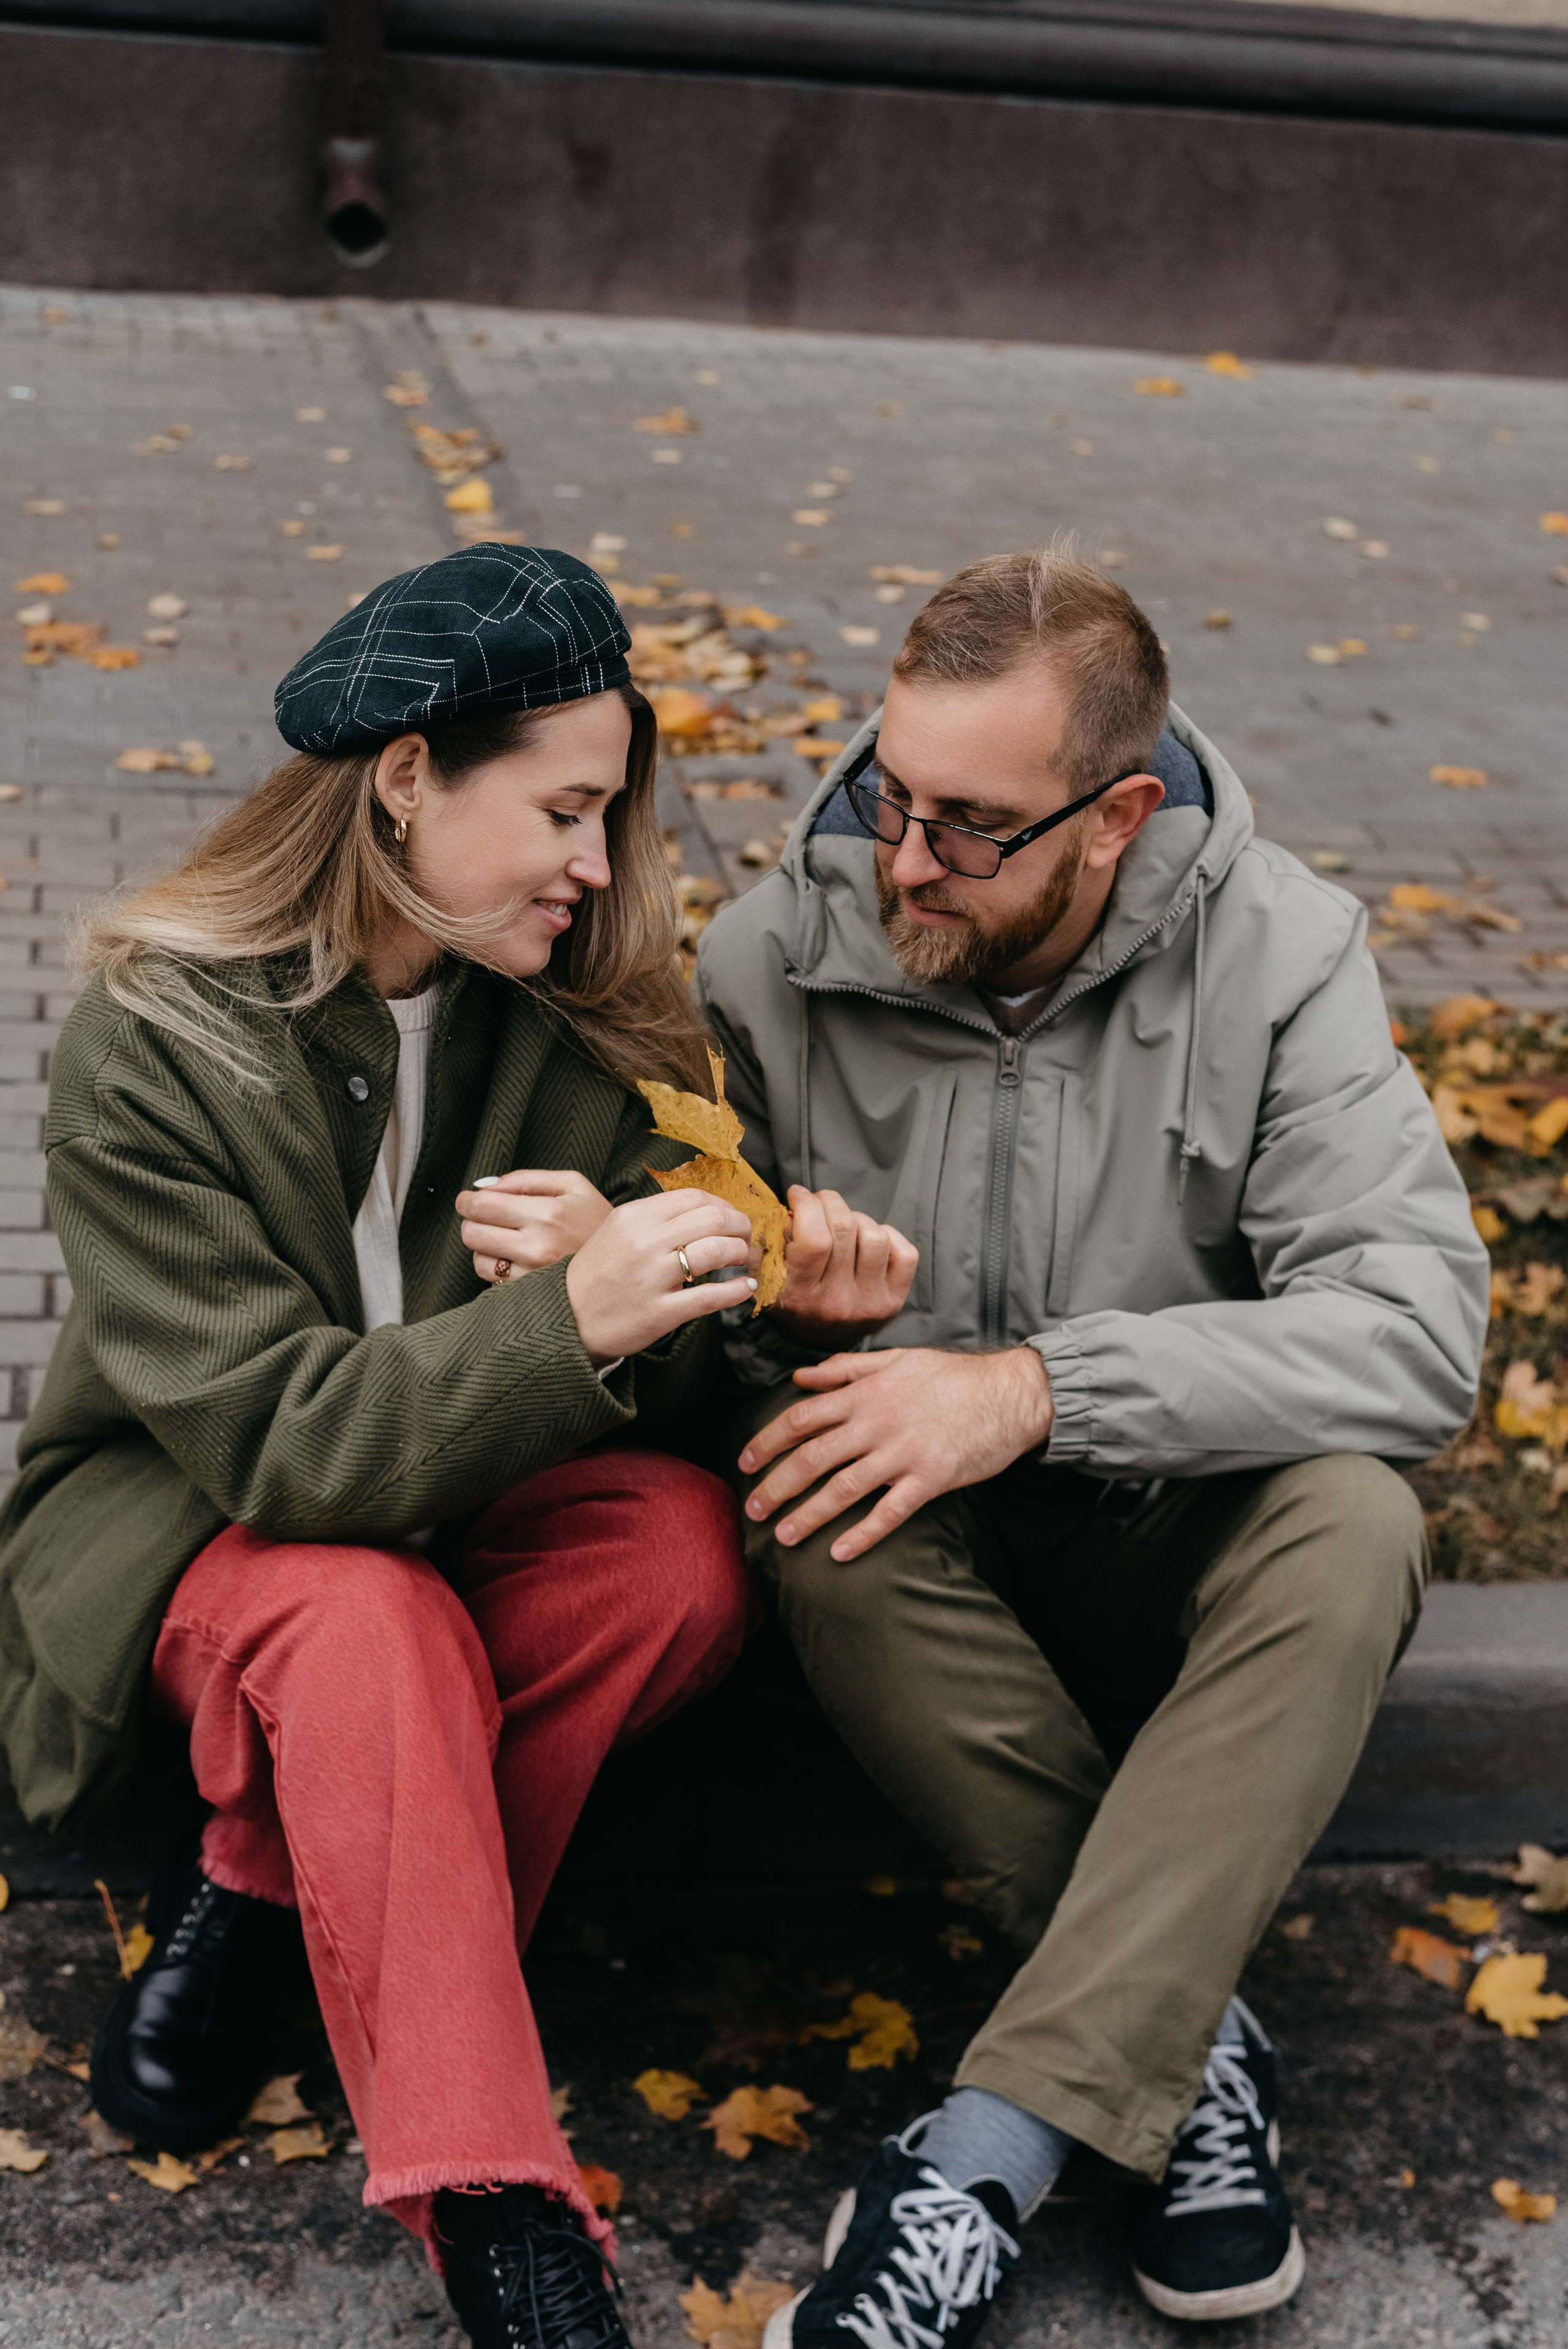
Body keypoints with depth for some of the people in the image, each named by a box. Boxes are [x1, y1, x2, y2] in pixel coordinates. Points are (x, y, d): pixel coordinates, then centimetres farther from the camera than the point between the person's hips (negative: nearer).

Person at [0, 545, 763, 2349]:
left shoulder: (567, 1010, -4)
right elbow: (275, 1438, -26)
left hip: (457, 1486, 5)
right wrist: (568, 1328, -40)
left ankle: (257, 1894, -13)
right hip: (183, 1515, -4)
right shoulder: (152, 1047, -19)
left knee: (685, 1552, -27)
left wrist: (625, 1273, -30)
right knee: (368, 1625, -37)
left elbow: (667, 1382, -5)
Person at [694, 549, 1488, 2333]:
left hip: (1168, 1546, 0)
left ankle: (977, 2161, -32)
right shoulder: (769, 962, -9)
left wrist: (1035, 1387, -30)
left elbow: (1418, 1323, -22)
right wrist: (770, 1286, -25)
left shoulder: (1273, 952, -12)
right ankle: (1191, 2035, -18)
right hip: (916, 1554, 1)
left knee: (1352, 1523, -32)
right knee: (821, 1511, -33)